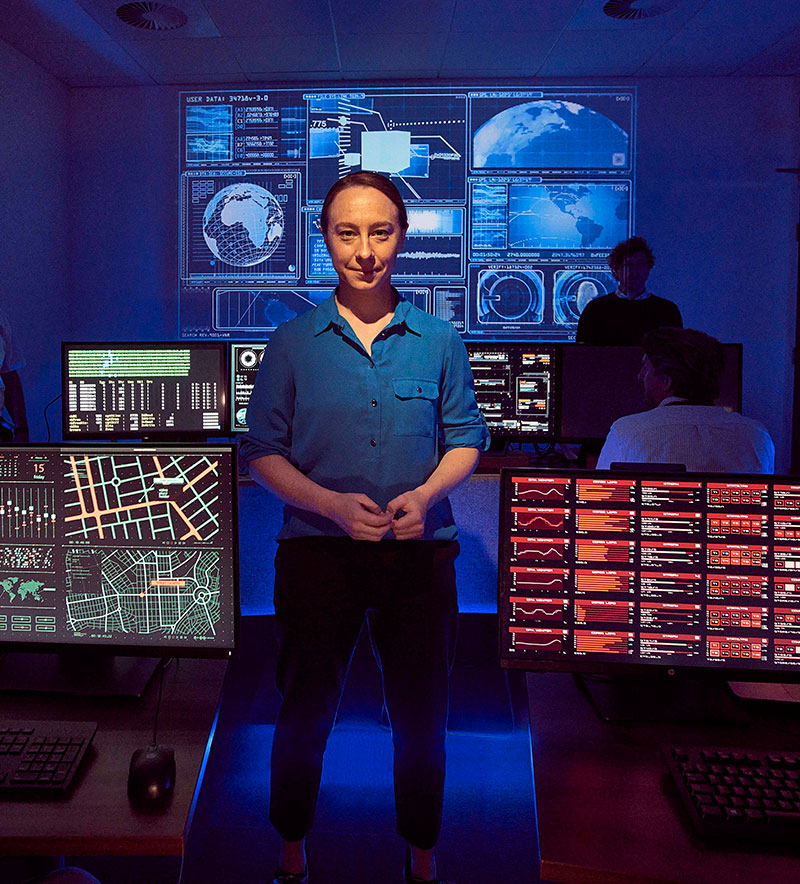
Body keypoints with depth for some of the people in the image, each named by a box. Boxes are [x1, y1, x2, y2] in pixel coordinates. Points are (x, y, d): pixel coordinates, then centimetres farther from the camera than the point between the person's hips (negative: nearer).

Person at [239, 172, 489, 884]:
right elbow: (263, 452, 0)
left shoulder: (439, 340, 2)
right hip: (317, 550, 0)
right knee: (305, 713, 15)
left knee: (421, 717, 13)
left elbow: (466, 440, 5)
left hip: (420, 551, 1)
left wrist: (426, 494, -14)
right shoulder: (293, 342, 0)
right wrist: (332, 503, -16)